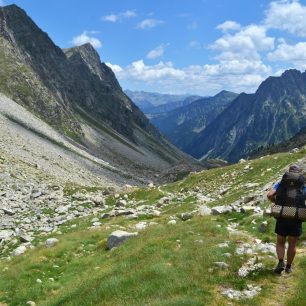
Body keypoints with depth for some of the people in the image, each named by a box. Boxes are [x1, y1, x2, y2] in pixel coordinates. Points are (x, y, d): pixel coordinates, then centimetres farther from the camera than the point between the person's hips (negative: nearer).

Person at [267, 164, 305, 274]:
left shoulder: (281, 184, -1)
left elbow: (270, 195, -14)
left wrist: (276, 201, 5)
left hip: (282, 217, 0)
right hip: (296, 219, 0)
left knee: (280, 242, 15)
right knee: (292, 244, 14)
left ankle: (281, 262, -3)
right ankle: (288, 266, 23)